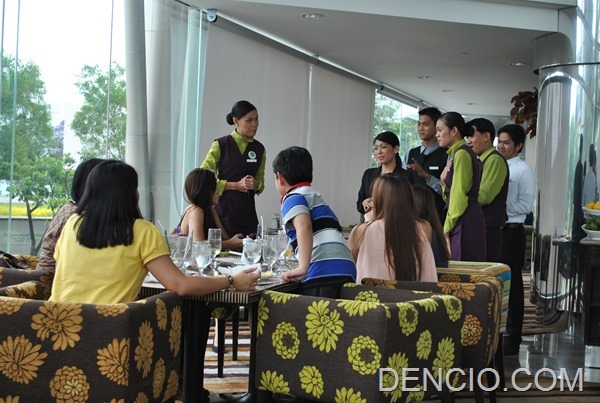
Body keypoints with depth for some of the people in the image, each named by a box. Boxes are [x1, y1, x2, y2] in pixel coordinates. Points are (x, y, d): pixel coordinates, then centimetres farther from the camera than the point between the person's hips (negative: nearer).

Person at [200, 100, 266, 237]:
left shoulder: (259, 149, 11)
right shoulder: (221, 145, -2)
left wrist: (255, 184, -4)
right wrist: (235, 185, -9)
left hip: (247, 212, 4)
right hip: (223, 210, -3)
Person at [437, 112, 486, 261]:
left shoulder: (461, 153, -10)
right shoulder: (457, 153, 19)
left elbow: (460, 194, -14)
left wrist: (447, 227, -11)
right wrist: (444, 181, 2)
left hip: (464, 222, -9)